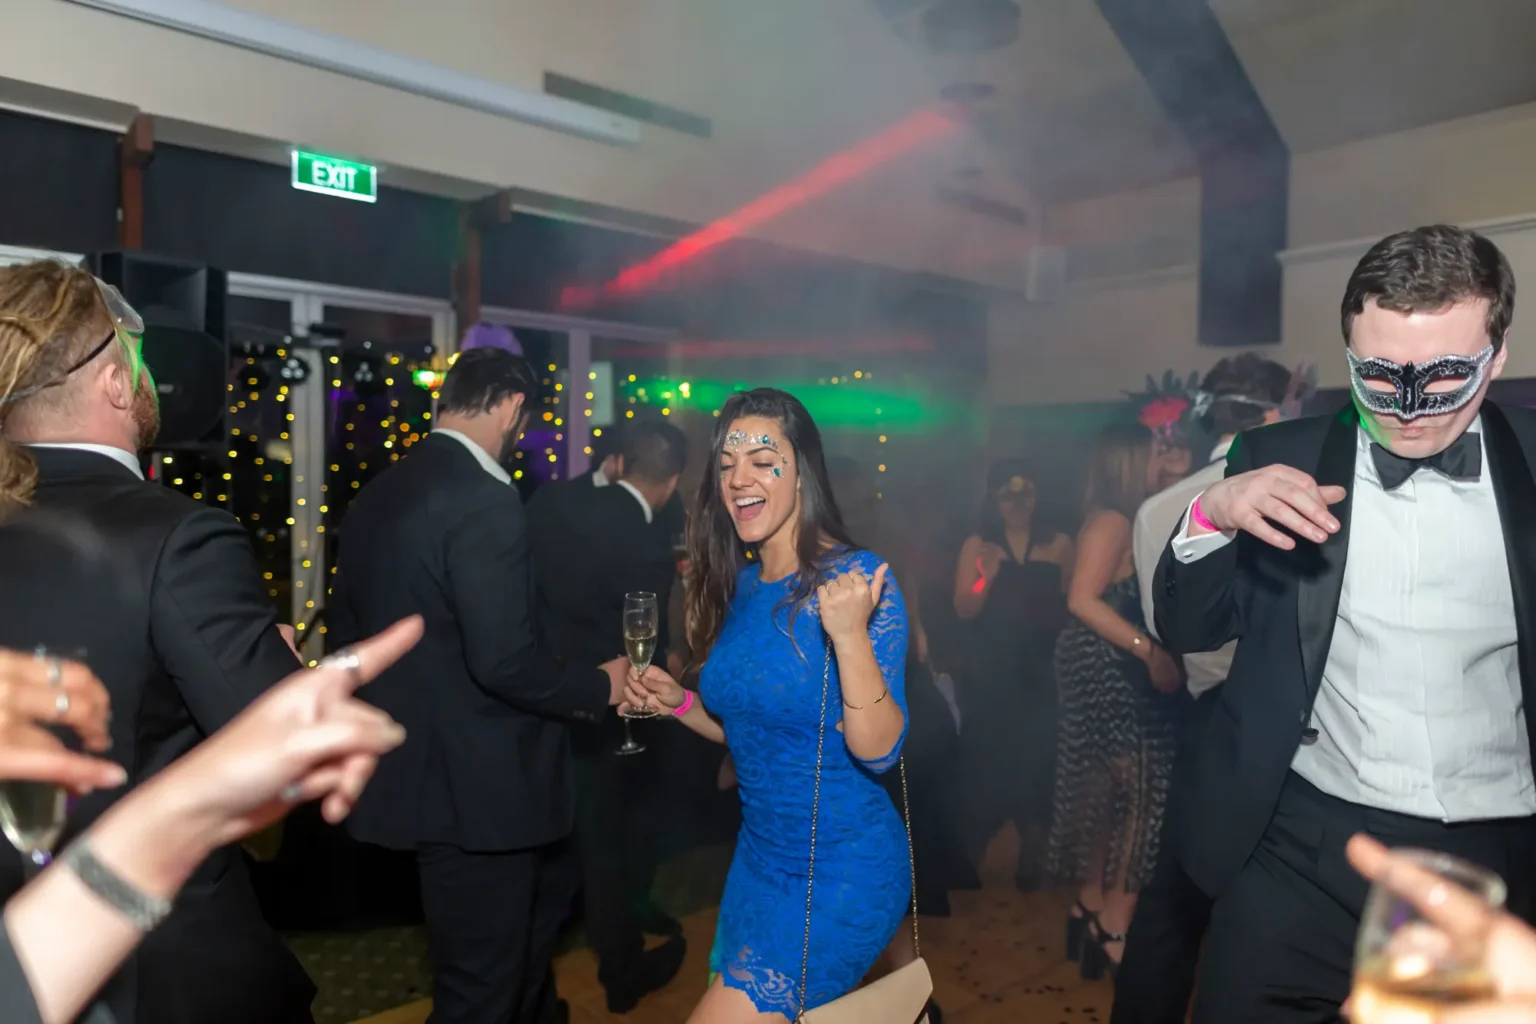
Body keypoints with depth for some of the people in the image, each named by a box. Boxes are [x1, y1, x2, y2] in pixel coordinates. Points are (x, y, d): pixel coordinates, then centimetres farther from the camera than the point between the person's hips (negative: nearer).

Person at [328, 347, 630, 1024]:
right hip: (474, 784, -9)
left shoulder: (374, 496, 7)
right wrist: (600, 688, -9)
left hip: (410, 772, 10)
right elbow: (503, 662, -25)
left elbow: (348, 628, 14)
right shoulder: (484, 500, -21)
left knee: (545, 892, 30)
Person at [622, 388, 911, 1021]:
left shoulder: (857, 578, -18)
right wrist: (679, 703, -2)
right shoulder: (740, 585, 3)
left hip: (842, 873, -7)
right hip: (759, 857, 7)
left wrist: (849, 635, -37)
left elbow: (879, 750, -24)